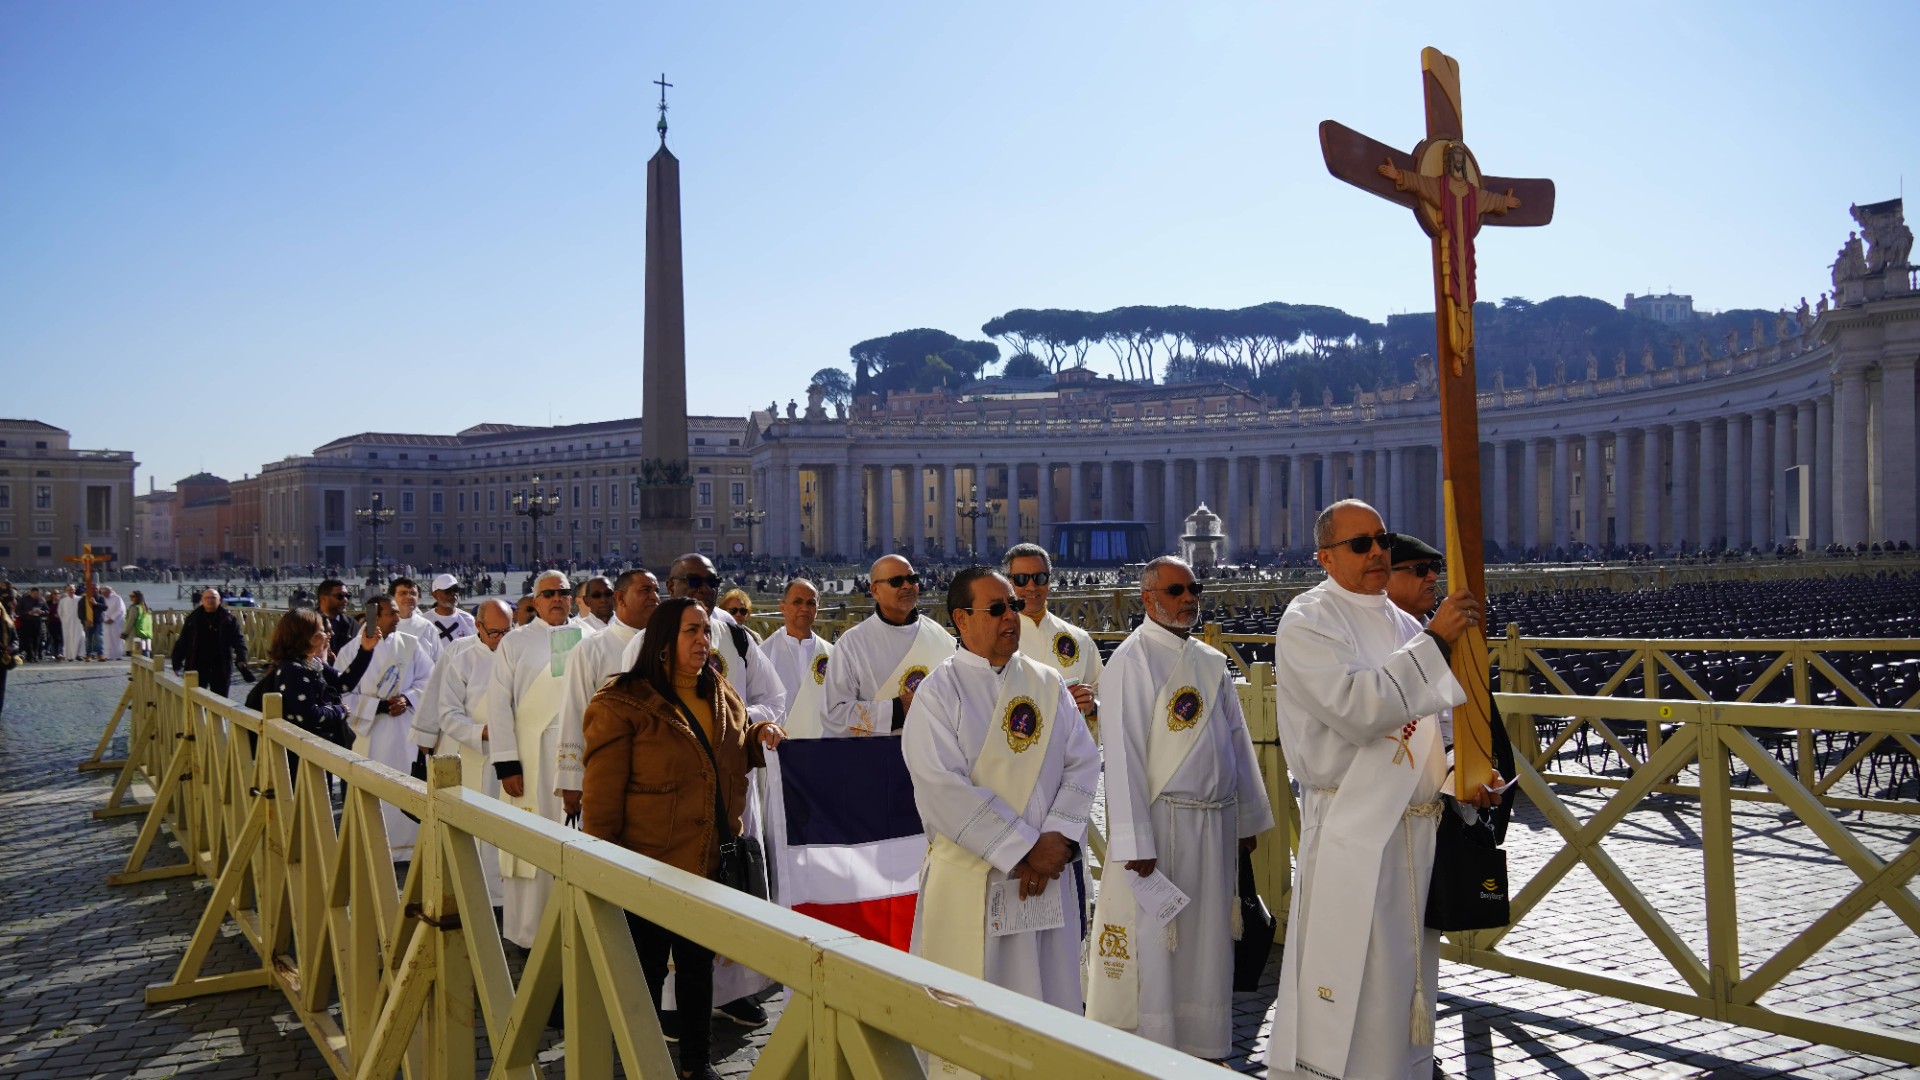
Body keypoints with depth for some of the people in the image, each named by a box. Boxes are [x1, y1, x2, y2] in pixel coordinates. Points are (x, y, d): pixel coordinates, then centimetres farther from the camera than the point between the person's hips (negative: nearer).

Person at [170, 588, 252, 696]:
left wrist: (241, 660, -21)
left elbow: (238, 640, -7)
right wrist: (177, 663, 1)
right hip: (197, 668, 1)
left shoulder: (228, 618, -1)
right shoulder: (193, 618, 3)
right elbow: (182, 642, 5)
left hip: (221, 669, -1)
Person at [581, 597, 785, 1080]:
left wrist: (761, 736, -1)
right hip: (650, 864, -6)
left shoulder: (723, 698, 5)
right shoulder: (623, 705, -17)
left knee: (699, 964, 20)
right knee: (647, 971, 9)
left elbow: (735, 757, 21)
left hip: (712, 861, 7)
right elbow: (602, 798, -15)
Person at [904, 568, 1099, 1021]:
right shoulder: (939, 691, -5)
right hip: (969, 877, -4)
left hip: (1050, 871, 4)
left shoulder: (1048, 683, 8)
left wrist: (1056, 842, -10)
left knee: (1050, 997, 10)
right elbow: (945, 791, -14)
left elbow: (1083, 764, 5)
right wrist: (1024, 851, -15)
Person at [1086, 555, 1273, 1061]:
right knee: (1152, 942, 0)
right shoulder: (1131, 659, -10)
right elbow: (1123, 753, -15)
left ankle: (1202, 1045, 26)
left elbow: (1236, 740, 16)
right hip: (1161, 821, -7)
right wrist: (1135, 840, -18)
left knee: (1206, 941, 14)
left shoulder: (1212, 660, 12)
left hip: (1215, 823, 7)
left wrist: (1248, 818, 14)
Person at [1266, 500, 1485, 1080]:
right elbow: (1357, 708, -23)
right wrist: (1433, 641, -22)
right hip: (1351, 831, -7)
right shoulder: (1308, 622, -9)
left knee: (1408, 975, 16)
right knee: (1353, 984, -6)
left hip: (1417, 826, 8)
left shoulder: (1403, 624, 14)